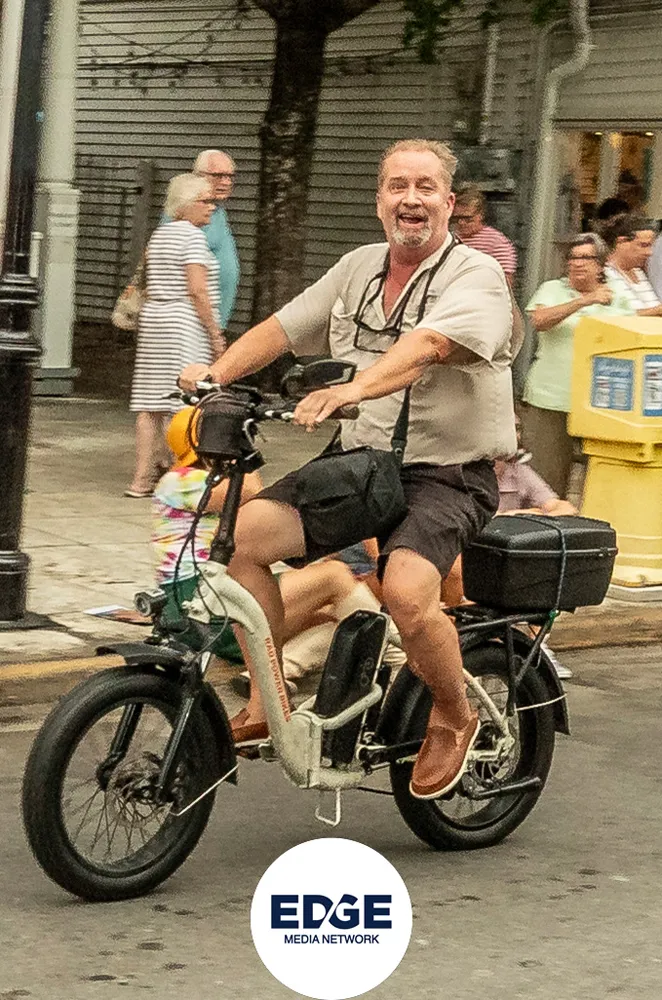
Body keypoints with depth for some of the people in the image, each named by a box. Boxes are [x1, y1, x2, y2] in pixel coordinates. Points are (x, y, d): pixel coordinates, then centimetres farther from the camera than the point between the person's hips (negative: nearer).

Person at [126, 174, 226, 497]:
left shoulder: (159, 235, 15)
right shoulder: (193, 235, -11)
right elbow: (196, 291, -17)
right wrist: (215, 333, -13)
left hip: (154, 319, 9)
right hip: (185, 324, -9)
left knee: (150, 403, 6)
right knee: (182, 405, -7)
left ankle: (142, 478, 7)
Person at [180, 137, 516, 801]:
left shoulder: (476, 276, -10)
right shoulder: (359, 267, 12)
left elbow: (426, 344, -29)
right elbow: (280, 328, 12)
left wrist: (356, 388, -45)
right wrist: (215, 374, -5)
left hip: (447, 476, -6)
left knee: (406, 589, -32)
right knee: (244, 532, -14)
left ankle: (453, 719, -2)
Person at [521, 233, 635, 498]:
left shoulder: (618, 300, 13)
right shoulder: (552, 290, 7)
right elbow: (539, 321, -14)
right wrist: (585, 300, -21)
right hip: (550, 402, -1)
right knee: (546, 479, -2)